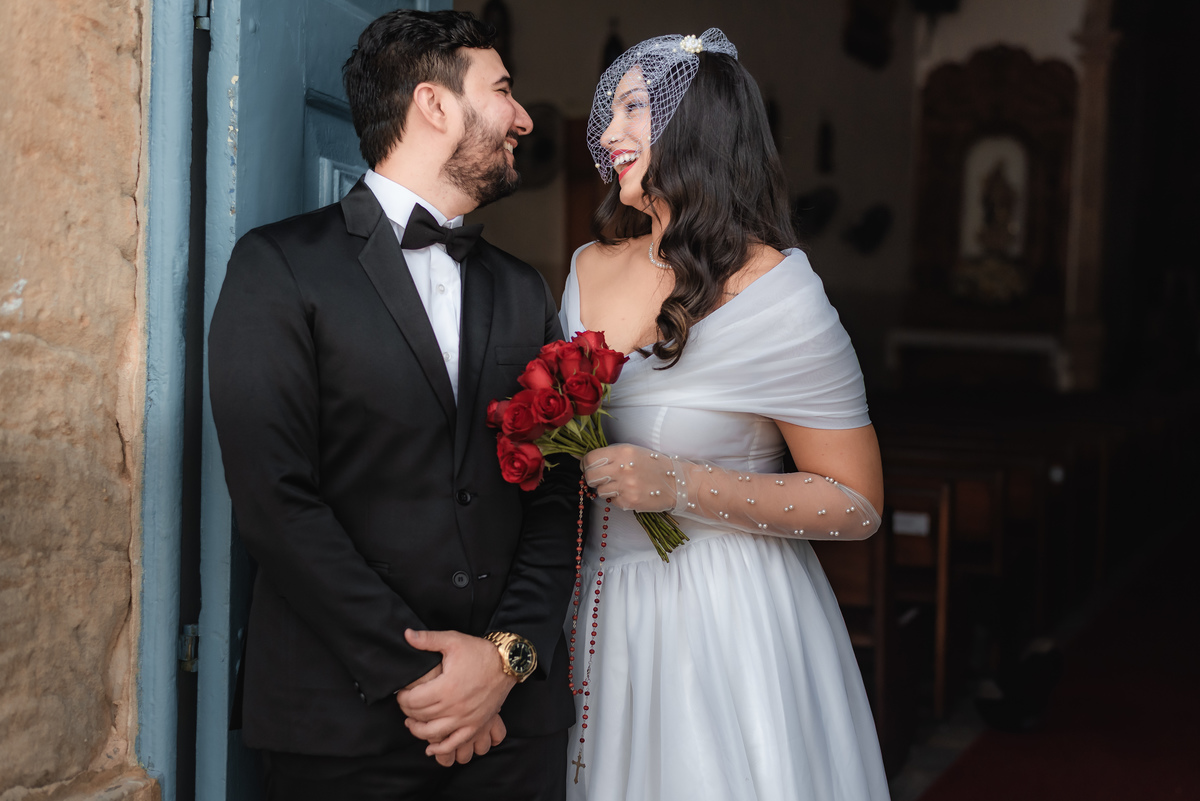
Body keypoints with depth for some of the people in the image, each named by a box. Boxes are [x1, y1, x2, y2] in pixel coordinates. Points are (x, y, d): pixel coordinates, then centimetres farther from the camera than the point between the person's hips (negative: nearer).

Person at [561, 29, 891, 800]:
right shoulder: (589, 270, 3)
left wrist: (680, 488, -22)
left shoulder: (775, 295, -15)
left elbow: (857, 504, -14)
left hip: (725, 620, -5)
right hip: (603, 606, 6)